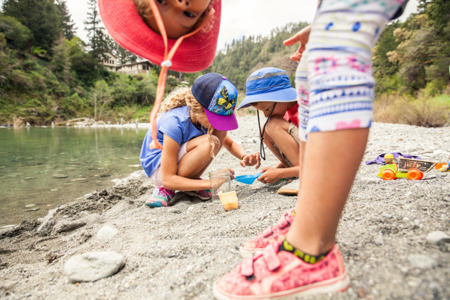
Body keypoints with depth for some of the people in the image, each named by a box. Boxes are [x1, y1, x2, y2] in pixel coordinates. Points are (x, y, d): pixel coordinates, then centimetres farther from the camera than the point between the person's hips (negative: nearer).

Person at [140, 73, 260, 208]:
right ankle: (166, 190, -13)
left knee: (221, 132, -14)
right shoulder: (175, 123, -32)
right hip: (158, 170, -6)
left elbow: (230, 143, 6)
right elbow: (167, 179, -29)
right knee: (208, 143, -32)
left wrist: (244, 156, -17)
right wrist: (211, 183, -35)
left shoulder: (205, 117, -10)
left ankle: (192, 181, -5)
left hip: (177, 163, 7)